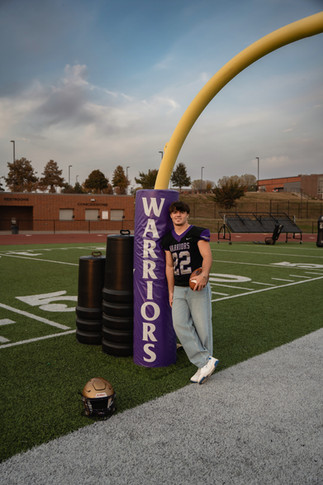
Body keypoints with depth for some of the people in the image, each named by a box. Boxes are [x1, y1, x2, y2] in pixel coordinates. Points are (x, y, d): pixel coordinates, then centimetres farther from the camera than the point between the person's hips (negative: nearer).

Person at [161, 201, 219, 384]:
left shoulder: (199, 233, -3)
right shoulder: (168, 239, 13)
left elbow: (207, 256, -15)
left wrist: (204, 275, -35)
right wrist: (171, 291, 14)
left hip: (198, 288, -4)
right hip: (179, 290, 4)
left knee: (202, 327, -2)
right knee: (180, 324, -12)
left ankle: (204, 366, 14)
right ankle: (206, 361, -7)